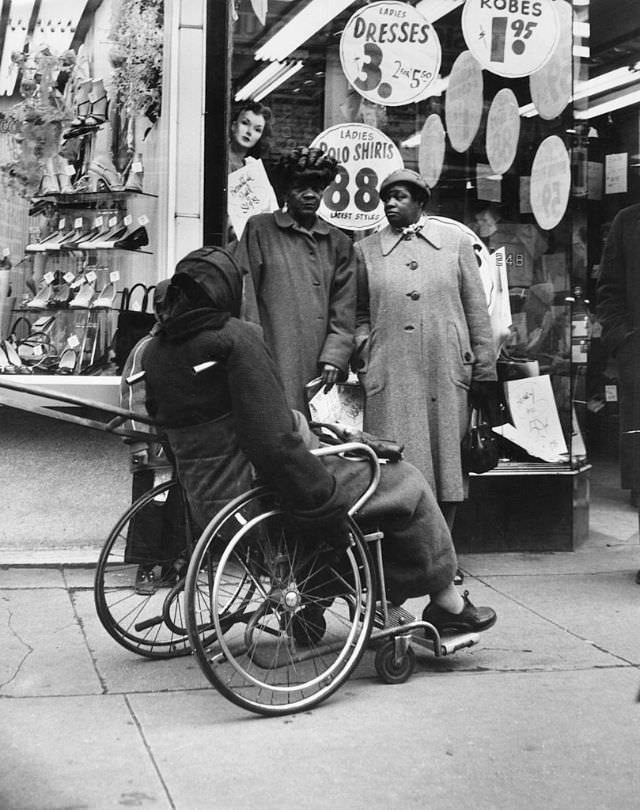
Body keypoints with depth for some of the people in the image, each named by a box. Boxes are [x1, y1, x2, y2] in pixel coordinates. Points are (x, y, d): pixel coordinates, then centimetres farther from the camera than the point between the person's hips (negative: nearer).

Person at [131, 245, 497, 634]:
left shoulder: (155, 350, 5)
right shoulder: (237, 337, -19)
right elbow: (272, 440, -26)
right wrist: (327, 509, -19)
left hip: (204, 501, 9)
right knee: (406, 485, 4)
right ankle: (447, 604, 18)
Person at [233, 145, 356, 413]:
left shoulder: (339, 243, 15)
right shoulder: (259, 229, 7)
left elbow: (344, 310, 10)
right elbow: (244, 294, 2)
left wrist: (334, 357, -3)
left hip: (319, 370, 3)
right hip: (272, 360, -3)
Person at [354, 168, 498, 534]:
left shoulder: (455, 240, 9)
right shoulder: (366, 250, 10)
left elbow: (476, 310, 9)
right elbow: (360, 314, 15)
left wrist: (485, 372, 6)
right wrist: (362, 354, -2)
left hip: (448, 371, 1)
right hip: (389, 378, 0)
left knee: (447, 463, 4)